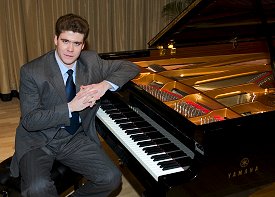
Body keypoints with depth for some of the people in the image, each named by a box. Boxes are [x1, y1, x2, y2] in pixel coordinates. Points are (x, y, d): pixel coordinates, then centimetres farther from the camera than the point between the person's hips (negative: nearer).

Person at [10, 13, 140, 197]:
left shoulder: (91, 61, -4)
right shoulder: (31, 71, -15)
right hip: (38, 141, -3)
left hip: (75, 138, 4)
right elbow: (29, 121, -18)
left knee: (112, 178, -15)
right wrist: (70, 107, -29)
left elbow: (131, 67, 0)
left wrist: (105, 84, -18)